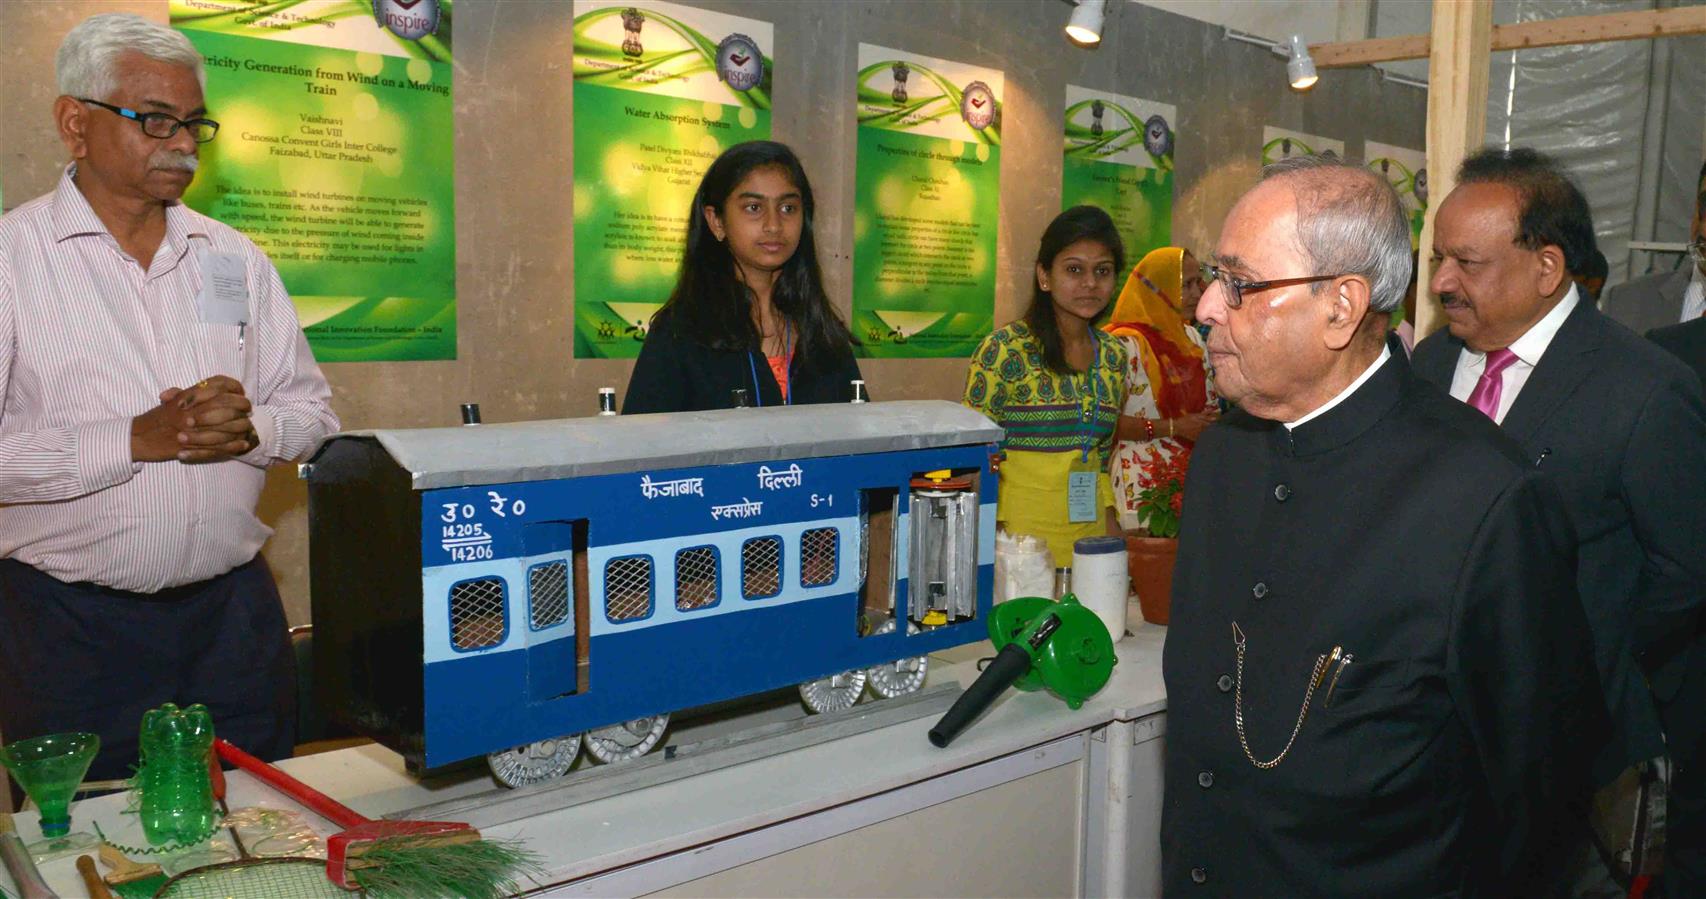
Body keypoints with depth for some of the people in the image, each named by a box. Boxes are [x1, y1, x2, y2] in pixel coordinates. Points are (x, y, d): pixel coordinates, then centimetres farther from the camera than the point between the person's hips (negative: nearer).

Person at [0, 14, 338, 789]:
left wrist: (251, 428, -10)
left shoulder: (235, 257, 9)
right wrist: (136, 440, -19)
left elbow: (312, 409, 10)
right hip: (75, 628, -3)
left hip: (233, 609, 4)